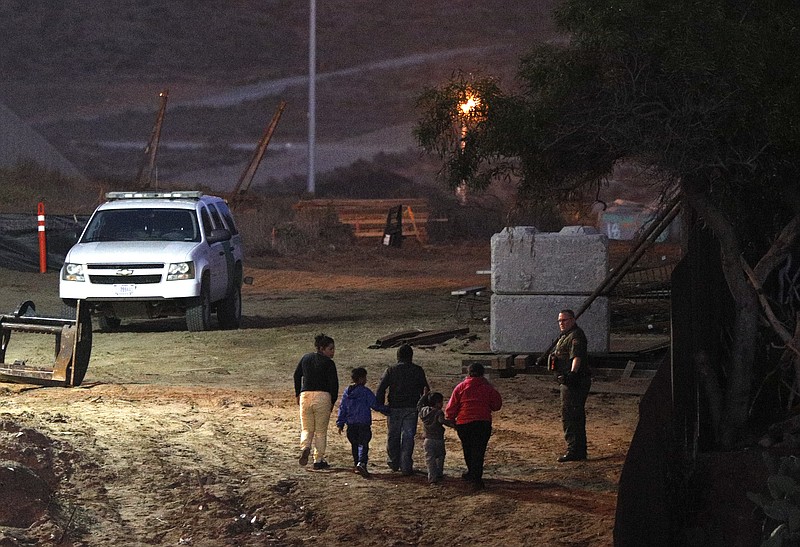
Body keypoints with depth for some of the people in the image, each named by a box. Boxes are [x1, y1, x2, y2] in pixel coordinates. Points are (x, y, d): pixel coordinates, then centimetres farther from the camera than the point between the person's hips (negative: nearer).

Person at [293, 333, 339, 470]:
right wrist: (332, 402, 3)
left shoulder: (305, 358, 10)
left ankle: (305, 447, -18)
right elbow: (334, 383, -8)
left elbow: (297, 375, 15)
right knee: (321, 431, 7)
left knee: (307, 429, 12)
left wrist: (298, 394, 25)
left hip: (305, 396, 3)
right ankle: (318, 460, 7)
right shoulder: (328, 363, -5)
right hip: (323, 396, -3)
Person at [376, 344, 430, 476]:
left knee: (393, 436, 15)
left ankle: (393, 463, 24)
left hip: (394, 408, 0)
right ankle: (406, 467, -2)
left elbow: (381, 388, -5)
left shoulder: (391, 370, -2)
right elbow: (425, 389, 6)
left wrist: (380, 405, 2)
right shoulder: (417, 370, 0)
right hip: (411, 409, 0)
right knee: (408, 437, 2)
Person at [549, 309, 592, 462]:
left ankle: (574, 451, -13)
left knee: (569, 416, -13)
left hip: (574, 382, -11)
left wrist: (572, 373, -43)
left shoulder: (576, 336, -15)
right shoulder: (566, 335, 19)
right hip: (571, 381, 11)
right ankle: (580, 451, 22)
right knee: (577, 416, 16)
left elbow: (577, 356, -30)